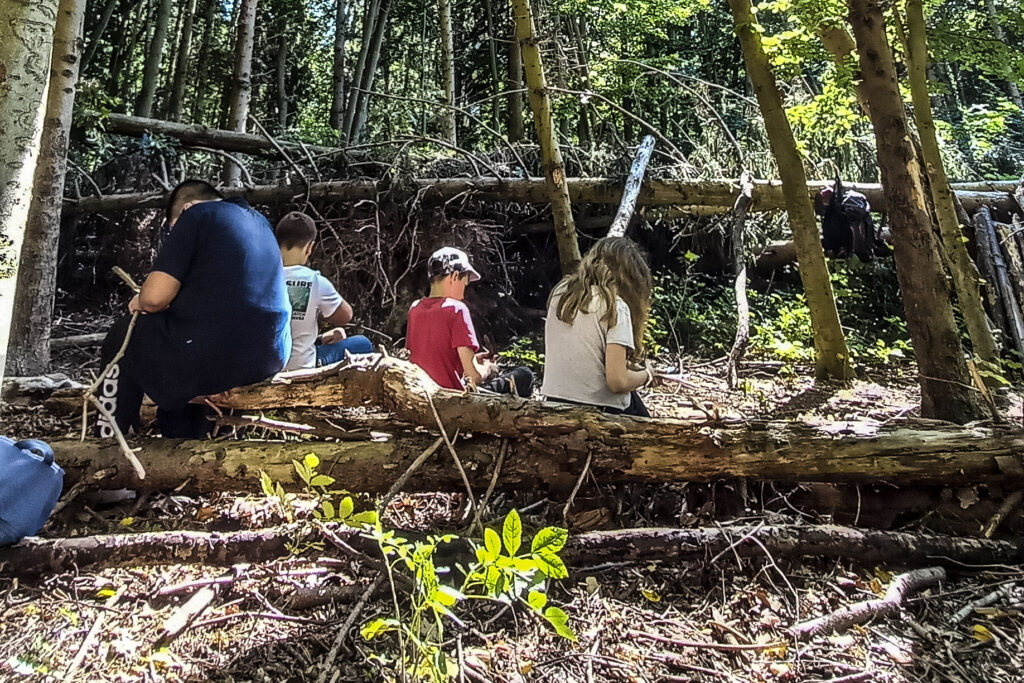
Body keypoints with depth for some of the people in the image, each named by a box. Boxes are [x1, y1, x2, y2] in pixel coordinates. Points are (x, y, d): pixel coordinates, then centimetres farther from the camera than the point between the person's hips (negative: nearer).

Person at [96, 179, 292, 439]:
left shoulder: (197, 214, -2)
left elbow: (154, 297, -9)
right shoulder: (259, 221, 19)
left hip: (217, 356, -7)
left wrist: (140, 303, 13)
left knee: (122, 336, 20)